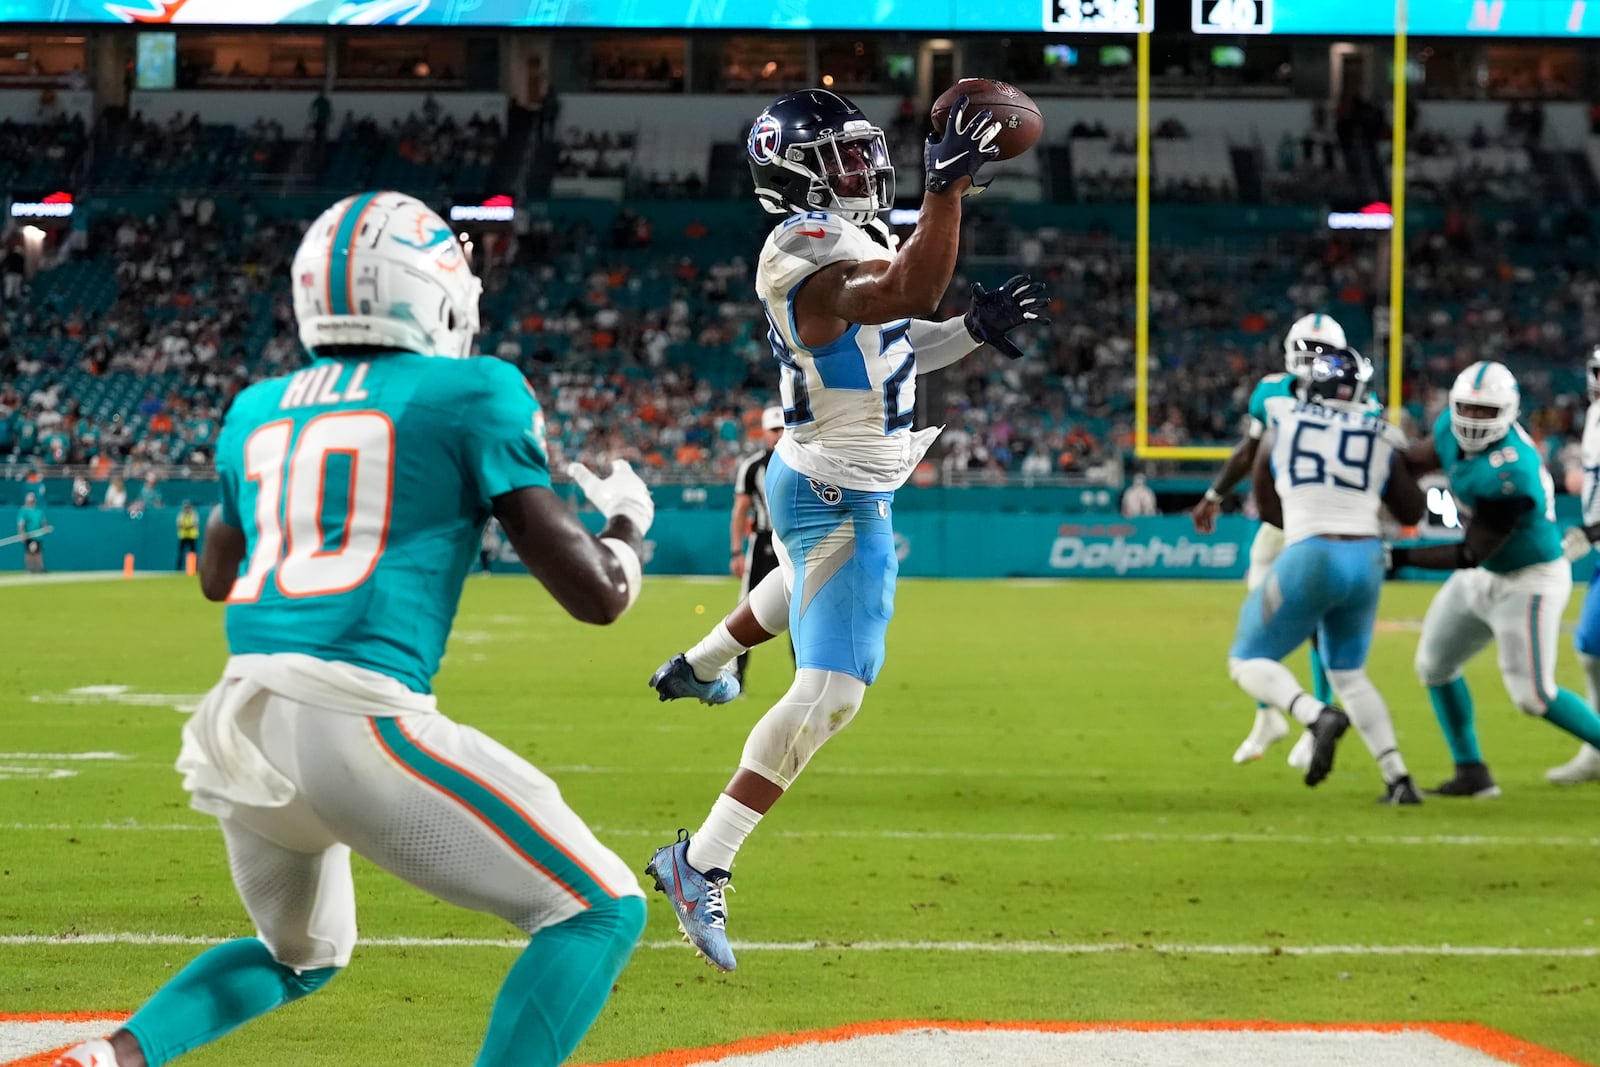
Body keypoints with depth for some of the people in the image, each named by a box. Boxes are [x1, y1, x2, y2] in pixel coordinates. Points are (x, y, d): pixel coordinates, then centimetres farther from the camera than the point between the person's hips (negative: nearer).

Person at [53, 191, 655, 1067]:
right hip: (357, 721, -7)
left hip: (243, 723, 7)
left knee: (300, 956, 32)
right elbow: (596, 595, 1)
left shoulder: (261, 409, 19)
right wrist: (627, 519, 22)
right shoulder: (472, 394, 2)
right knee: (599, 914, 1)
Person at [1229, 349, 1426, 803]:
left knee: (1249, 661, 7)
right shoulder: (1379, 439, 8)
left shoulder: (1281, 426, 6)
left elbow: (1268, 510, 17)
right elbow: (1412, 512, 18)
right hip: (1367, 560, 4)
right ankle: (1399, 778, 11)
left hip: (1311, 559, -4)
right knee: (1348, 673, 22)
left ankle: (1318, 716, -22)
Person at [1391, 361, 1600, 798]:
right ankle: (1472, 773, 20)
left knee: (1533, 695, -9)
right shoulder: (1454, 428, -10)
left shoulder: (1508, 475, -35)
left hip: (1529, 582, -9)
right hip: (1482, 579, 9)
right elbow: (1415, 460, 12)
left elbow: (1470, 555, -28)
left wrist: (1399, 557, -24)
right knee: (1434, 666, 13)